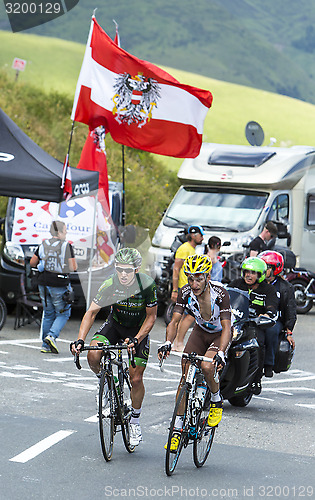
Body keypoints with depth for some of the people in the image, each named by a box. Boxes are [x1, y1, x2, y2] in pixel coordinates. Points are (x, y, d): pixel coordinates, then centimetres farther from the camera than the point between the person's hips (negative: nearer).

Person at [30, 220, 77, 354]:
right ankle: (52, 336, -14)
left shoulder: (43, 245, 5)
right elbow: (73, 268, -11)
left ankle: (45, 345, 15)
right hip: (59, 284, -5)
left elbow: (32, 263, 9)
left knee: (48, 314, 15)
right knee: (63, 314, 8)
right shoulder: (66, 246, -9)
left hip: (44, 283, 5)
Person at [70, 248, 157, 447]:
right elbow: (92, 312, -19)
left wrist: (136, 339, -32)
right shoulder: (109, 285, -24)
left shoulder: (147, 285, -27)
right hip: (115, 325, 2)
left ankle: (135, 421, 16)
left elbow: (151, 316, -18)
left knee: (136, 379, -6)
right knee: (93, 357, -25)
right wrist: (80, 340, -32)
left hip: (139, 329, -2)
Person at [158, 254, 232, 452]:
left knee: (207, 366, -30)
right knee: (186, 374, -8)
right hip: (200, 331, 4)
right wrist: (167, 343, -39)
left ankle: (217, 401, 0)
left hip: (220, 334, -4)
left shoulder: (220, 293, -31)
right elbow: (175, 321, -20)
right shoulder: (186, 293, -20)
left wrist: (221, 353, -49)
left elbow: (226, 328, -34)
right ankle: (177, 428, -1)